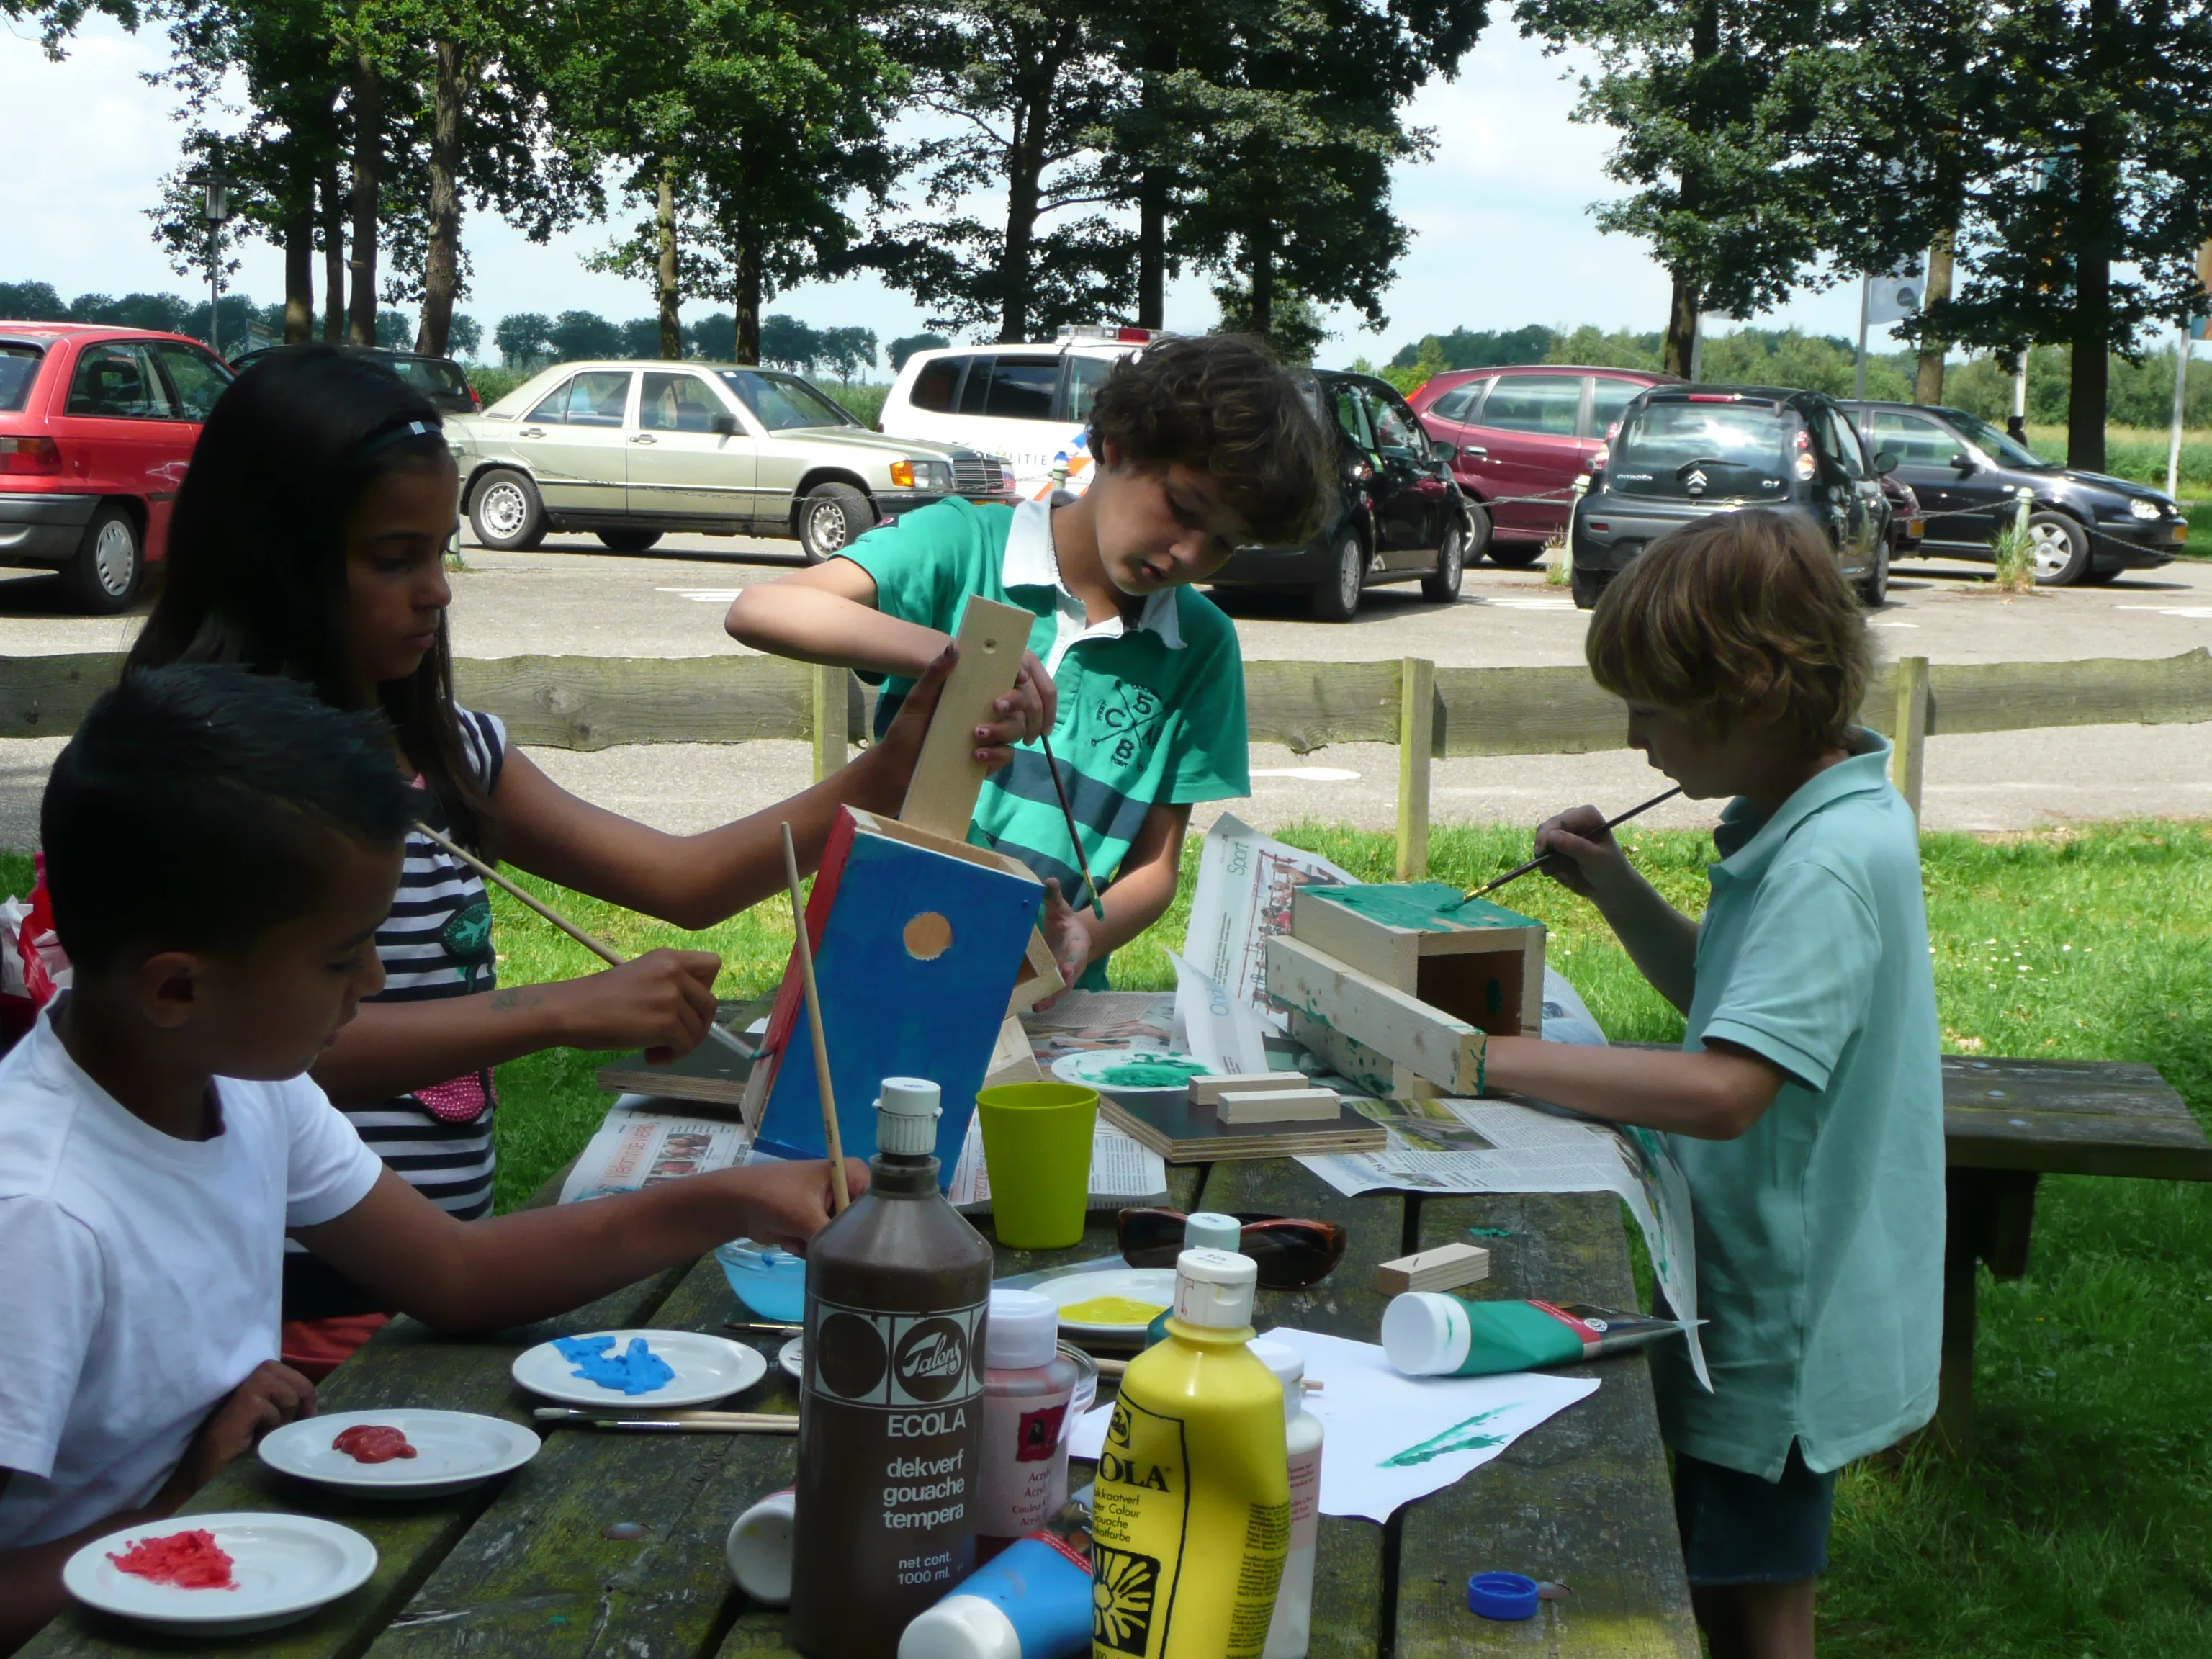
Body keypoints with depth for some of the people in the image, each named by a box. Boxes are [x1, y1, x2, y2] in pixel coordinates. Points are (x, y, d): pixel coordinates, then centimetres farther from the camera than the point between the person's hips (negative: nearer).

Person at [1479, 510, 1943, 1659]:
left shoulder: (1834, 861, -26)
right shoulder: (1802, 822, 5)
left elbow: (1723, 1090, -35)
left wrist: (1486, 1059, -30)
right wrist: (1616, 888, 4)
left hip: (1781, 1314, -10)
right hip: (1752, 1294, 10)